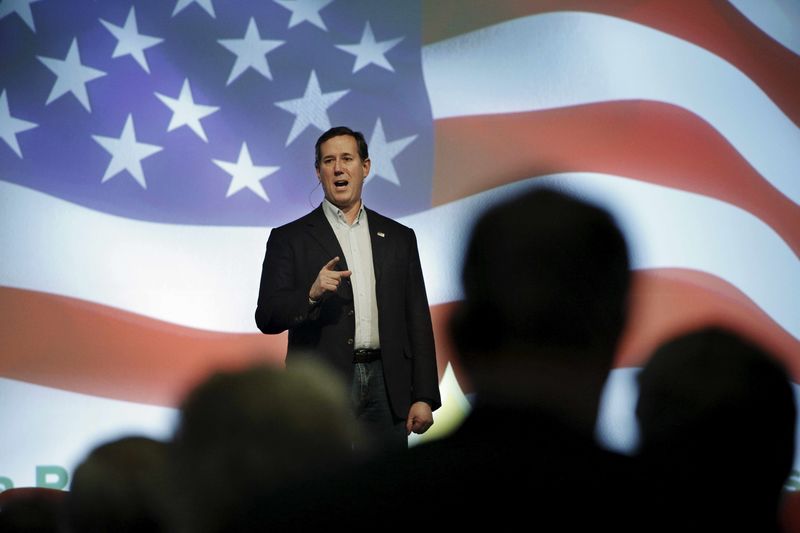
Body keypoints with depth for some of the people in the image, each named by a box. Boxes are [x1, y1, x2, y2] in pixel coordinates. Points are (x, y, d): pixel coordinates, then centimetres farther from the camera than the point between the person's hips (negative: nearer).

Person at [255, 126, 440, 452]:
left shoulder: (398, 238, 15)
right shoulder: (289, 239, 7)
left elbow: (418, 321, 12)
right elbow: (267, 317, -1)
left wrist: (424, 397, 4)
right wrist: (312, 294, -20)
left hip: (385, 388, 2)